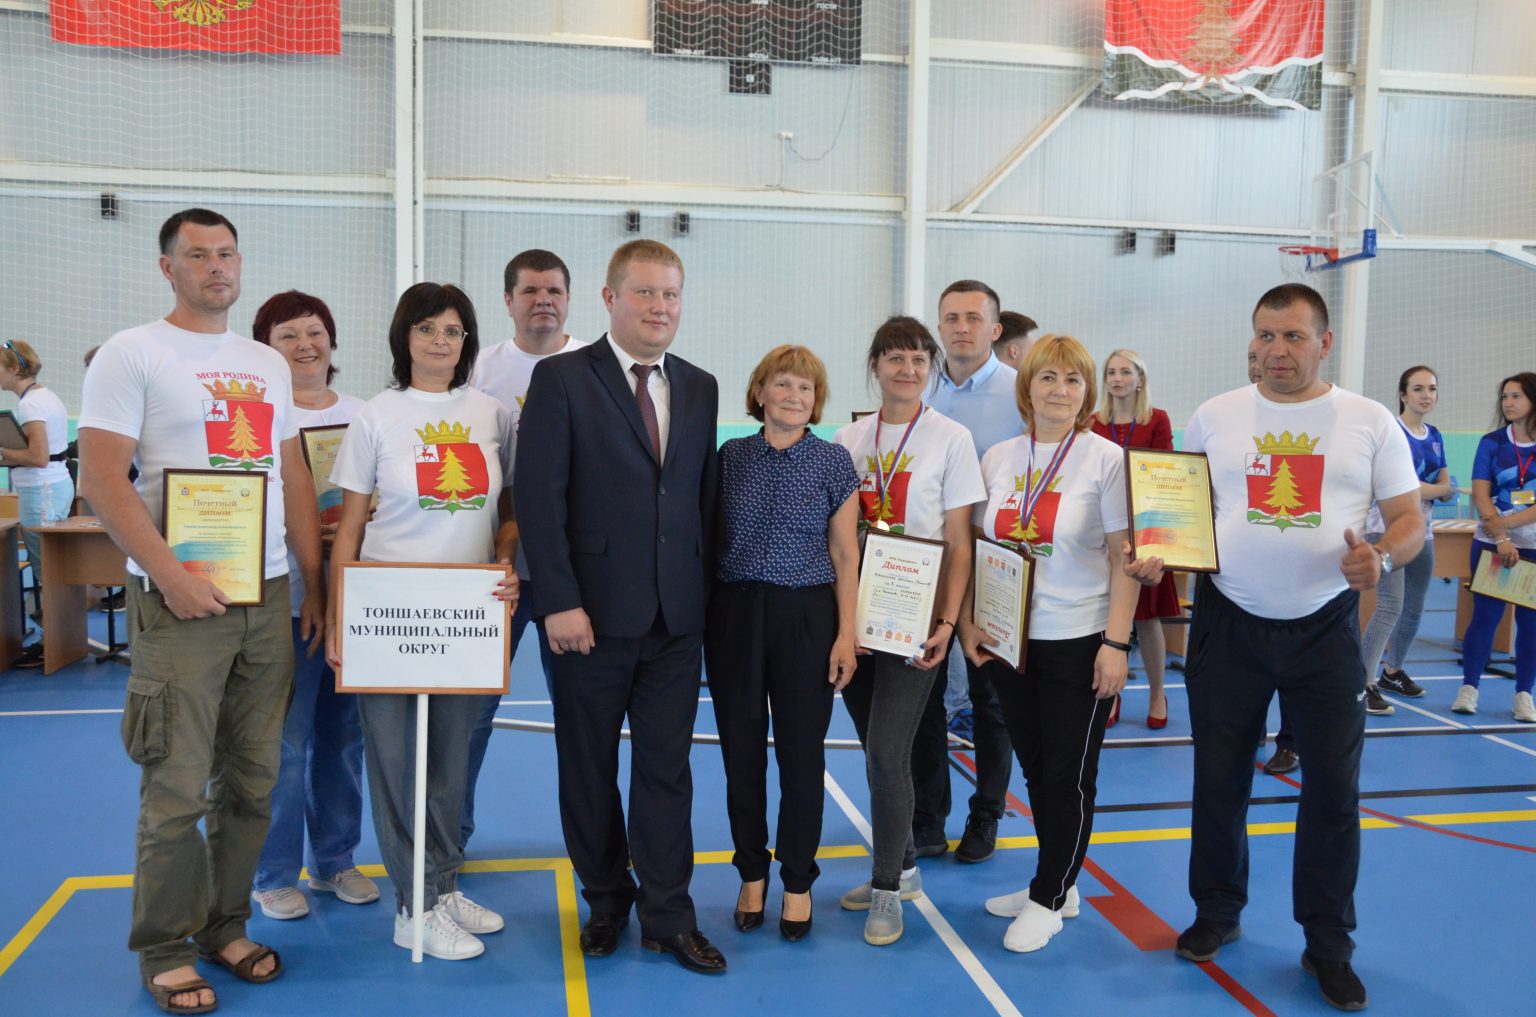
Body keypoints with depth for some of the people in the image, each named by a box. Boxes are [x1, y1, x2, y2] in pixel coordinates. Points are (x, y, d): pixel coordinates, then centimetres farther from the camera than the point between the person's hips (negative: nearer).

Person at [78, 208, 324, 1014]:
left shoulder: (268, 364, 15)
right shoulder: (131, 354, -2)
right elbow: (103, 479, -9)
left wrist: (316, 583, 10)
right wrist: (169, 576, -16)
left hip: (269, 599, 5)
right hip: (182, 602, -5)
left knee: (251, 782, 10)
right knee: (177, 790, -1)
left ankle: (224, 926, 26)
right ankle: (166, 950, 17)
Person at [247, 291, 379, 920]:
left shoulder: (359, 414, 12)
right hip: (285, 600, -4)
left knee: (344, 737, 12)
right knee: (284, 743, -2)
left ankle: (335, 861, 28)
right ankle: (274, 875, 16)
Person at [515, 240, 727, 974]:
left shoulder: (700, 388, 10)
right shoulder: (561, 379, -4)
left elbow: (704, 497, 10)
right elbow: (539, 497, -11)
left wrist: (705, 591, 5)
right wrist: (559, 601, -16)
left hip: (676, 616, 3)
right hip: (593, 612, -3)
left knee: (667, 768, 8)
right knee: (589, 768, 12)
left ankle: (668, 915, 21)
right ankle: (605, 901, 31)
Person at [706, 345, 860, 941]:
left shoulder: (834, 462, -1)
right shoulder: (730, 456, 4)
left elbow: (845, 556, 0)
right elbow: (712, 538, 9)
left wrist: (846, 635, -6)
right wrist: (699, 617, 3)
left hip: (806, 616, -2)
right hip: (734, 614, 2)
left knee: (802, 752, 5)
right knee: (741, 749, 8)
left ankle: (797, 882, 22)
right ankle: (752, 874, 26)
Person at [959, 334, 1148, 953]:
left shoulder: (1107, 459, -7)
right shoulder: (999, 458, 6)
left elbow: (1124, 559, -9)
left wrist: (1116, 643, -14)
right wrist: (967, 622, 2)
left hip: (1079, 640, -4)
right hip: (1009, 639, 5)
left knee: (1069, 774, 4)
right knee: (1035, 767, 15)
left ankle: (1048, 900, 20)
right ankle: (1058, 884, 32)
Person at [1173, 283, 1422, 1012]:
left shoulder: (1369, 422, -1)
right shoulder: (1214, 417, 2)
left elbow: (1410, 520, -1)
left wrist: (1383, 558, -22)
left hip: (1325, 627, 0)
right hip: (1228, 622, 1)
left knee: (1333, 785, 4)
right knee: (1220, 779, 11)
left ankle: (1328, 945, 21)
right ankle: (1217, 913, 31)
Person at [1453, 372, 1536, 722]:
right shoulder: (1492, 442, 2)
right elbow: (1481, 496, -4)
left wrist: (1506, 523, -19)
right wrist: (1501, 539, -13)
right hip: (1491, 544, 0)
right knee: (1485, 616, 0)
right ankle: (1468, 688, 7)